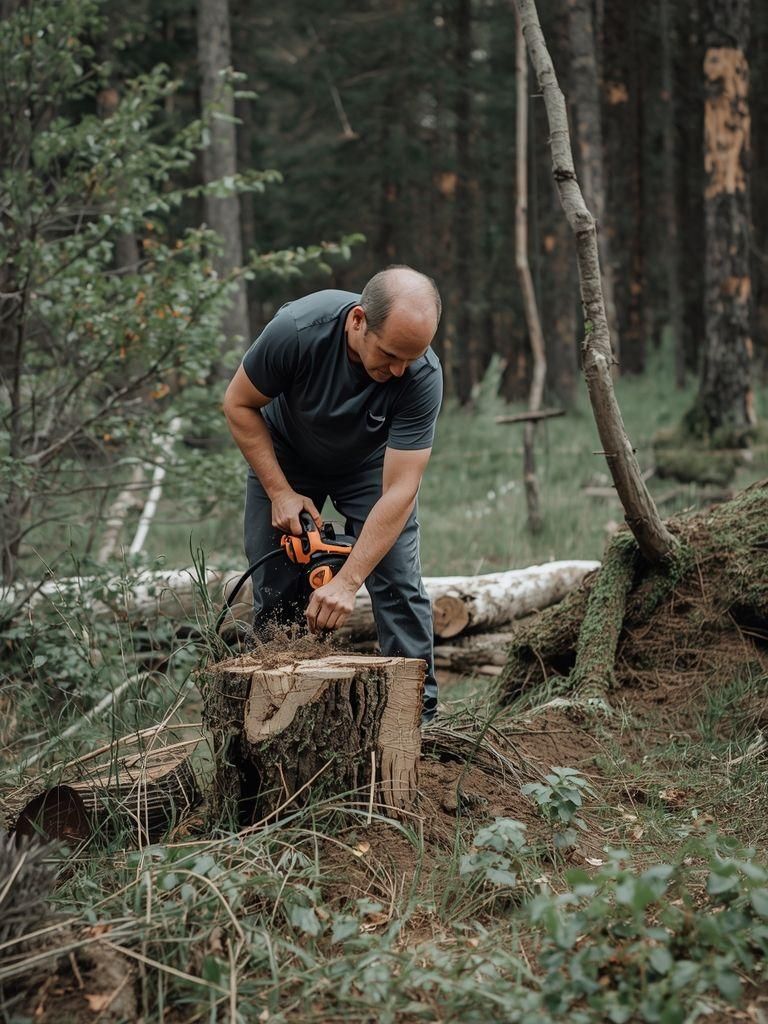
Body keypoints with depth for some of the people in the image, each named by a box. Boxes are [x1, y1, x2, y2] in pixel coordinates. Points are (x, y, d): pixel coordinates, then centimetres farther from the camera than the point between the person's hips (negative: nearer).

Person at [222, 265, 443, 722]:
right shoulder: (297, 329, -36)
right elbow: (239, 405, -18)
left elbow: (399, 491, -34)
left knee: (399, 584, -12)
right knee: (275, 597, 0)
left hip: (370, 464, 0)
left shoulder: (423, 376, -35)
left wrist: (346, 583, -39)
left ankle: (418, 712, -4)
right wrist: (280, 492, -21)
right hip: (285, 458, 0)